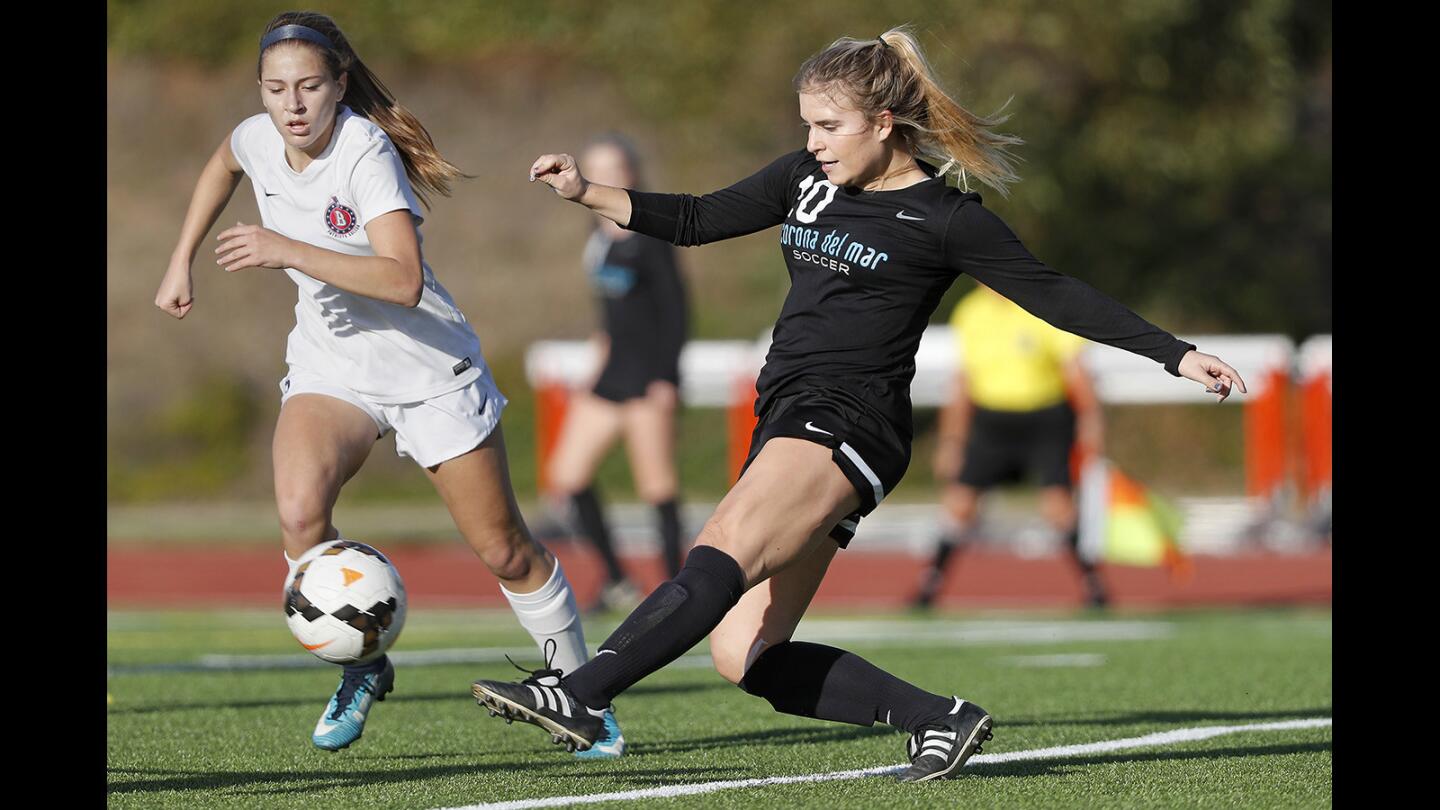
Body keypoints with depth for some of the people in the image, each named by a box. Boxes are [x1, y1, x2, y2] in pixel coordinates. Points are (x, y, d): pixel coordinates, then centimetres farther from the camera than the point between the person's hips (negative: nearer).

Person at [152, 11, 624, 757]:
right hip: (331, 366, 4)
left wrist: (288, 251, -43)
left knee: (504, 551, 4)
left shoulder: (365, 151, -26)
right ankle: (361, 668, -3)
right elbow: (223, 164, 21)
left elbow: (403, 280, -39)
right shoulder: (258, 139, -8)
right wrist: (181, 263, 16)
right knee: (299, 507, -25)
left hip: (428, 366, -4)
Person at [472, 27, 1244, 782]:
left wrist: (1176, 354, -3)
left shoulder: (943, 219, -3)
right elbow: (698, 219, 23)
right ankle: (939, 720, 2)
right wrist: (586, 193, 13)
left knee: (722, 554, -30)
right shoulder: (806, 177, 15)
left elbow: (1054, 295, 1)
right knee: (740, 653, -4)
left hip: (847, 422, -8)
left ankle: (580, 697, -42)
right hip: (787, 417, 8)